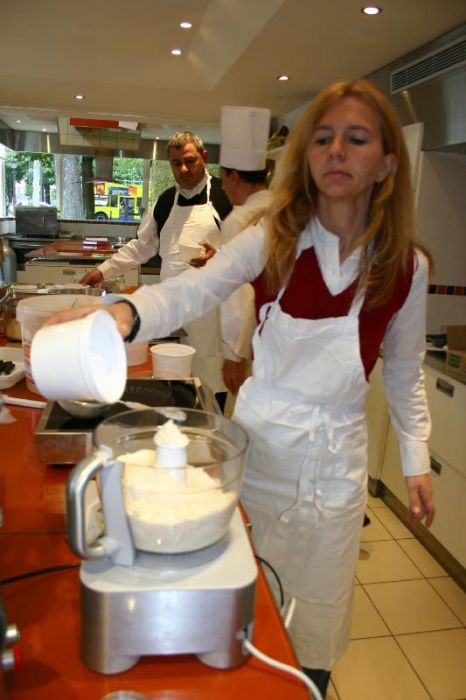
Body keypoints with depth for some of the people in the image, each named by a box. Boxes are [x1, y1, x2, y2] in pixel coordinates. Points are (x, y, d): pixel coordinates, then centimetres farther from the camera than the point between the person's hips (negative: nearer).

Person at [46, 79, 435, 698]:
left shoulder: (407, 267, -5)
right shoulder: (272, 240, -9)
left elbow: (404, 371, 6)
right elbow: (189, 293, -23)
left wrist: (416, 460, 6)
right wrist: (125, 312, -42)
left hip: (336, 459, 1)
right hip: (258, 439, 0)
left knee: (316, 610, 17)